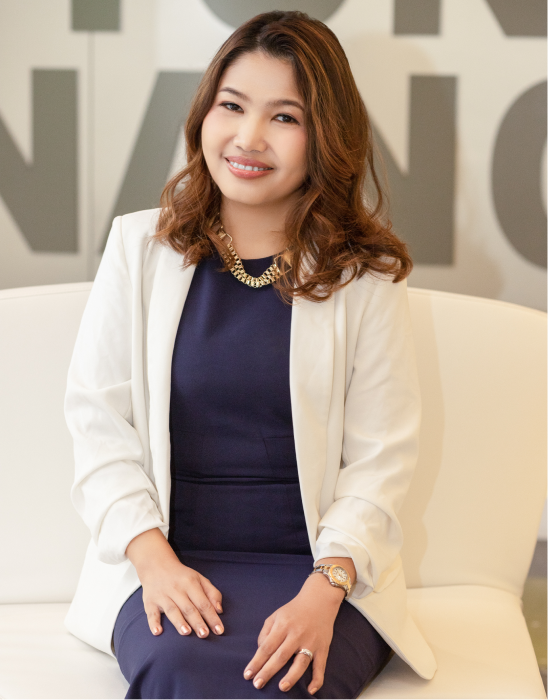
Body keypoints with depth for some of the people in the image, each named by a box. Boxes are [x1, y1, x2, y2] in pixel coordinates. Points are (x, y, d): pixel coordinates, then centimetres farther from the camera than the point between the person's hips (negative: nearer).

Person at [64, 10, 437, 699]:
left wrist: (325, 590, -15)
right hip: (167, 558, 1)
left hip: (322, 569, -1)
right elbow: (97, 416, 3)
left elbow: (381, 460, 0)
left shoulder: (367, 277, 4)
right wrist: (154, 560, -11)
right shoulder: (139, 248, 8)